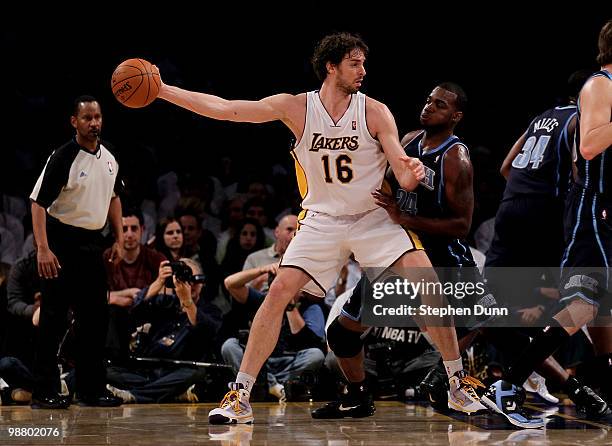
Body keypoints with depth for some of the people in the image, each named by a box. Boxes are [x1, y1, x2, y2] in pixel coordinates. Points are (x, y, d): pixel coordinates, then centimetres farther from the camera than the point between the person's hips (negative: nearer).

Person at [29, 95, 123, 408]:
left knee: (95, 317, 7)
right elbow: (39, 203, -18)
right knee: (53, 318, -5)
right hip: (62, 239, -7)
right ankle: (44, 392, -2)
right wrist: (43, 248, -25)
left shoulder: (108, 158, 6)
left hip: (91, 242, 7)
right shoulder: (63, 158, -15)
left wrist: (119, 239, 15)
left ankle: (91, 388, 15)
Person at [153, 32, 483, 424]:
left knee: (426, 281, -17)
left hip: (374, 216, 0)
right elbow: (224, 109, -11)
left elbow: (405, 178, -12)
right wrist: (162, 90, -18)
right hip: (322, 219, 0)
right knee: (279, 292, -14)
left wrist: (411, 172, -37)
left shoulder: (375, 112, -9)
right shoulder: (297, 108, -8)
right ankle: (240, 397, -8)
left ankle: (459, 385, -4)